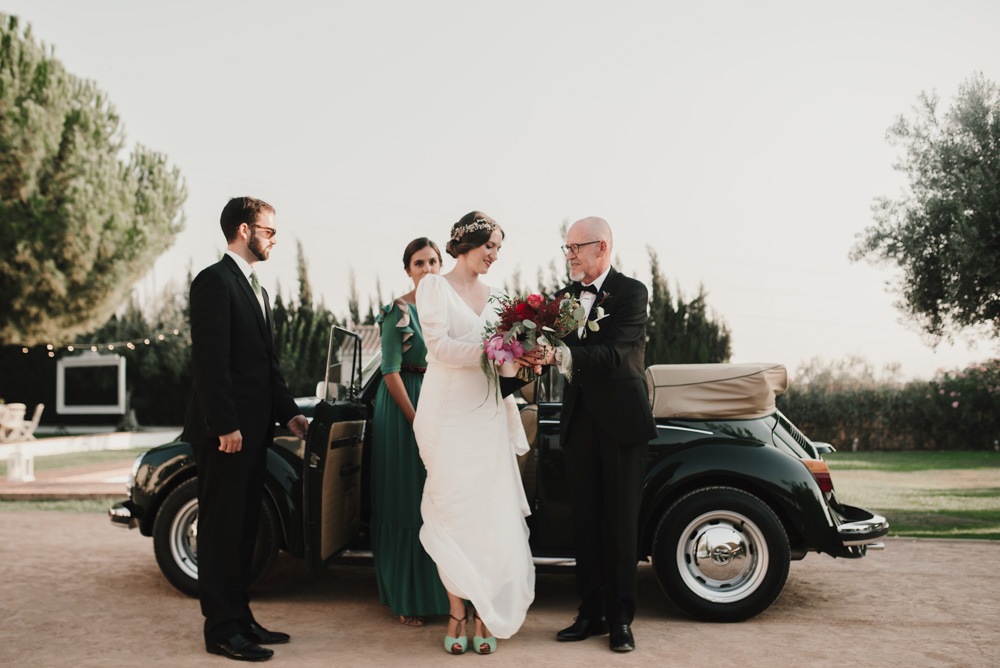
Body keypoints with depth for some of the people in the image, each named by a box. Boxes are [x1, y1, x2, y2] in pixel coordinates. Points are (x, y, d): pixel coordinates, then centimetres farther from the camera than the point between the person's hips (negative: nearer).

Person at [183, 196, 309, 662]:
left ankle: (241, 618, 23)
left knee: (243, 528, 14)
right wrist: (225, 426, -22)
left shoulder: (255, 288, 19)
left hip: (253, 429, 9)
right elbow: (210, 361, -18)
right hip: (226, 430, -9)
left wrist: (289, 412, 13)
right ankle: (222, 630, 6)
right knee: (221, 530, -2)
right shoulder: (215, 281, -11)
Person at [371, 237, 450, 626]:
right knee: (407, 502, 0)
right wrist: (416, 420, -17)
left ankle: (438, 592, 21)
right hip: (403, 407, -6)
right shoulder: (399, 311, -9)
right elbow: (391, 371, -13)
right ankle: (405, 600, 11)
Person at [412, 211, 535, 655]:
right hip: (447, 414, -4)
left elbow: (505, 357, 12)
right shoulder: (434, 286, 2)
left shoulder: (493, 297, 16)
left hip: (488, 415, 4)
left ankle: (485, 614, 7)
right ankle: (458, 613, 7)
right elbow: (439, 344, -11)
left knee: (490, 513, 0)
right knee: (453, 511, -2)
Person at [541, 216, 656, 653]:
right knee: (585, 521, 8)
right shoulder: (565, 295, 10)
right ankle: (591, 613, 17)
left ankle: (620, 620, 11)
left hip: (621, 421, -5)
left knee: (621, 522, 2)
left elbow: (613, 353, -21)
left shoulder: (630, 293, -7)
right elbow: (557, 351, 1)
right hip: (580, 421, 5)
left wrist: (560, 354, -34)